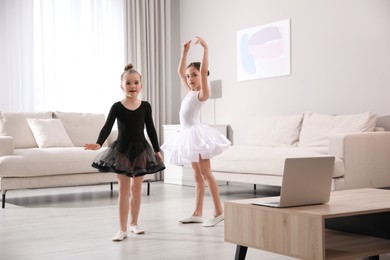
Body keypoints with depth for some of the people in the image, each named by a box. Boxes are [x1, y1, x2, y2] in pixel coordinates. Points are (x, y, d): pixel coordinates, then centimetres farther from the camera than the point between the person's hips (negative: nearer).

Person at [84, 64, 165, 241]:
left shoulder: (145, 106, -1)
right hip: (122, 150, -2)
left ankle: (134, 223, 25)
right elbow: (107, 127, -13)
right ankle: (122, 229, 3)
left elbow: (151, 129, 5)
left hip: (140, 149, 2)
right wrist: (98, 143, -30)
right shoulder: (117, 107, -7)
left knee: (136, 188, 11)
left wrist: (157, 150, 6)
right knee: (124, 189, -1)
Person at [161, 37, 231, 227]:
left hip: (197, 132, -9)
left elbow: (204, 71, -22)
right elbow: (180, 72, 24)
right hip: (189, 135, 9)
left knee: (206, 173, -9)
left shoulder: (202, 93, -8)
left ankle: (219, 212, -6)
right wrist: (185, 52, 21)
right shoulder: (190, 92, 15)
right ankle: (197, 213, 11)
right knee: (197, 175, 9)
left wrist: (205, 48, -22)